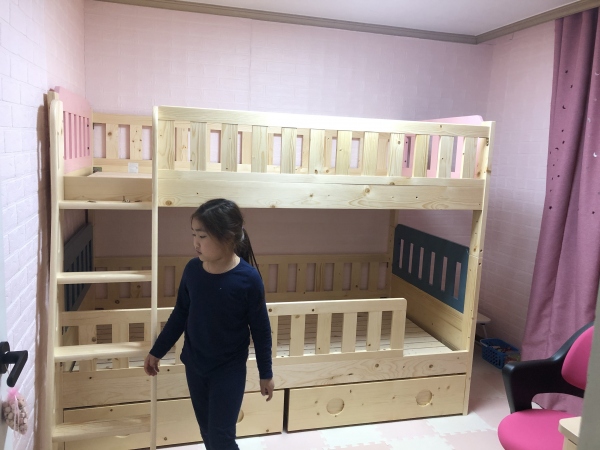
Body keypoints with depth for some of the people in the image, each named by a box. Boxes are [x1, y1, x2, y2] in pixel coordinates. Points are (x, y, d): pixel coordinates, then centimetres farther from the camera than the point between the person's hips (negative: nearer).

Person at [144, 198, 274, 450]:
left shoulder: (248, 279, -22)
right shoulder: (193, 270, -10)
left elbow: (261, 329, -11)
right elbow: (180, 315, 4)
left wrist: (266, 374, -4)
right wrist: (157, 352, 10)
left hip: (229, 371, -4)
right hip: (194, 365, 5)